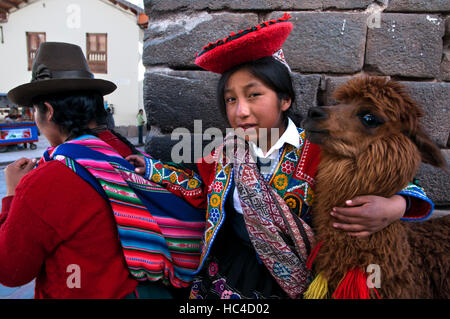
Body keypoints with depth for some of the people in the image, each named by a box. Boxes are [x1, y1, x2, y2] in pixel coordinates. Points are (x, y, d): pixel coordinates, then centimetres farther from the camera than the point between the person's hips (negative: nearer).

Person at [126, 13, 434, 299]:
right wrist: (155, 169, 7)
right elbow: (204, 191, 8)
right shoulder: (229, 150, -7)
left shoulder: (317, 152, -19)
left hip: (287, 285, -2)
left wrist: (395, 206, -33)